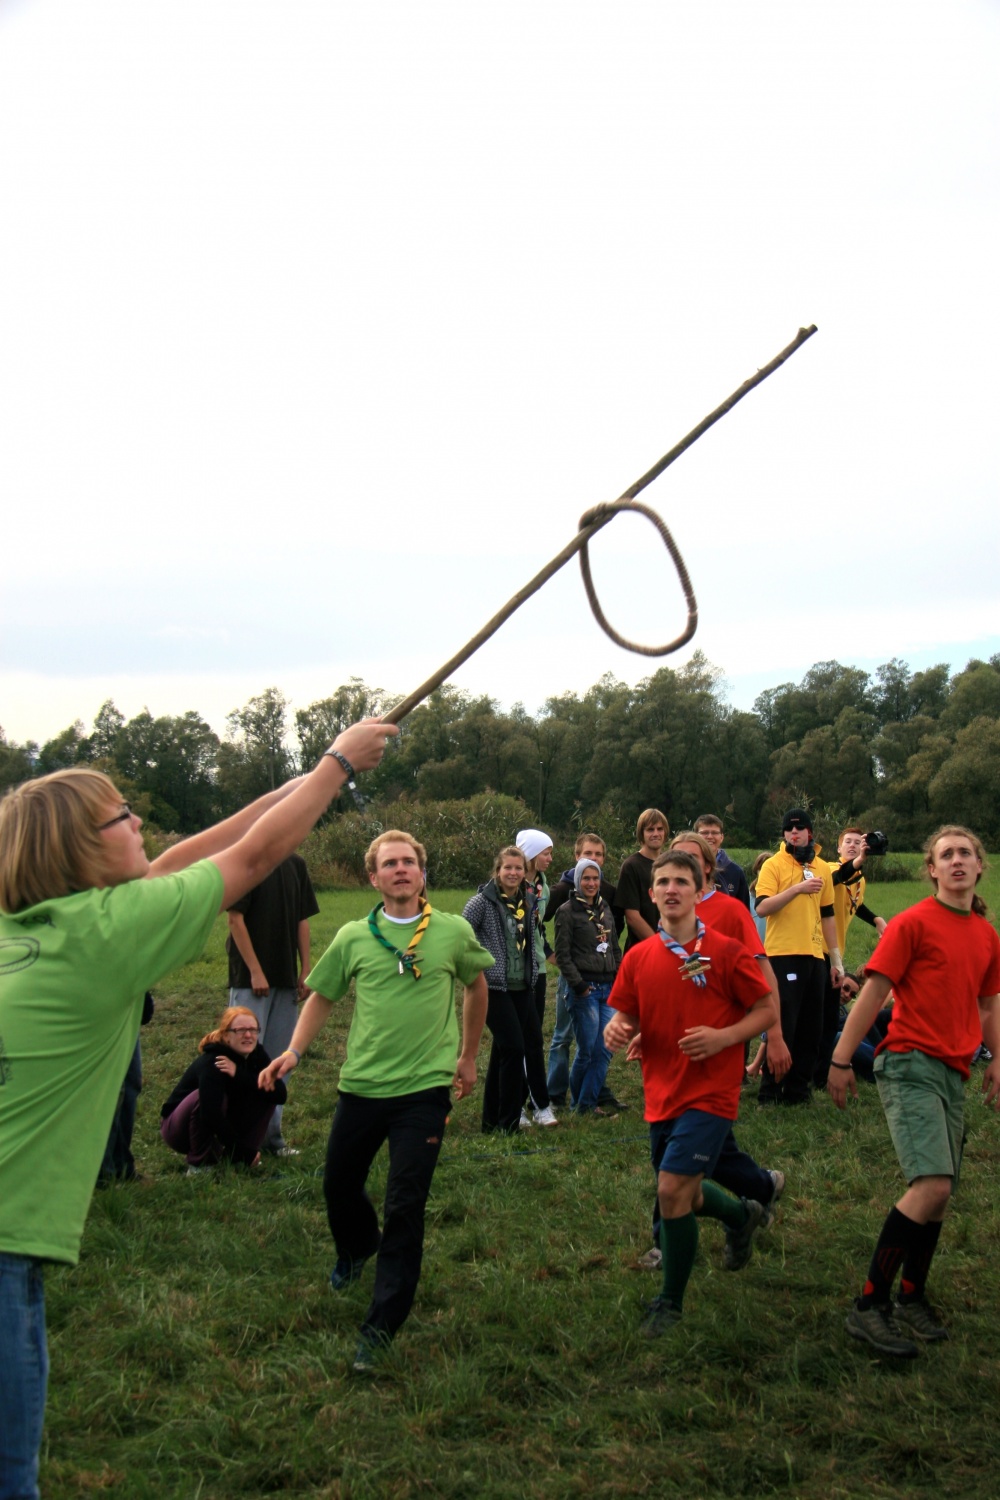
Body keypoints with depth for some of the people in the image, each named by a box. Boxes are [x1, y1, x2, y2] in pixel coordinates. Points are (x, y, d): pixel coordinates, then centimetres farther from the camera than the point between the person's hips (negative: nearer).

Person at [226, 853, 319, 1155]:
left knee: (279, 1057, 11)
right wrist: (255, 971, -14)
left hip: (286, 979, 6)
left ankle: (271, 1133, 20)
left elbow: (302, 920, 12)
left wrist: (305, 970, 7)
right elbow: (235, 918, -12)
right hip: (251, 979, -6)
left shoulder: (296, 864, 8)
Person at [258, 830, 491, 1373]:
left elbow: (476, 986, 15)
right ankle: (357, 1248, 53)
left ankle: (380, 1328, 6)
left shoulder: (454, 932, -2)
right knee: (338, 1186, 18)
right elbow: (322, 996, 11)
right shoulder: (353, 937, 1)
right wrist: (294, 1051, -3)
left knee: (405, 1206, -5)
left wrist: (468, 1056, 17)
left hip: (424, 1089, -2)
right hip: (361, 1085, 3)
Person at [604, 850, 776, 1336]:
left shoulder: (725, 951, -10)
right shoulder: (638, 958, 2)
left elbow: (766, 1010, -4)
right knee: (684, 1195, 18)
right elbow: (627, 1016, 11)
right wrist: (616, 1029, -13)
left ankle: (670, 1303, 7)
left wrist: (724, 1037, -19)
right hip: (661, 1093, 6)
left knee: (673, 1191, -14)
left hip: (710, 1092, -5)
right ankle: (742, 1215, 52)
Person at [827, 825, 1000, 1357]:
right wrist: (841, 1060, -10)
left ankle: (911, 1299, 26)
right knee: (932, 1186, -18)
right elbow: (873, 992, -8)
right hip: (911, 1064, -7)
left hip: (952, 1073, 7)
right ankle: (869, 1307, -10)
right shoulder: (912, 923, -6)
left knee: (938, 1194, 9)